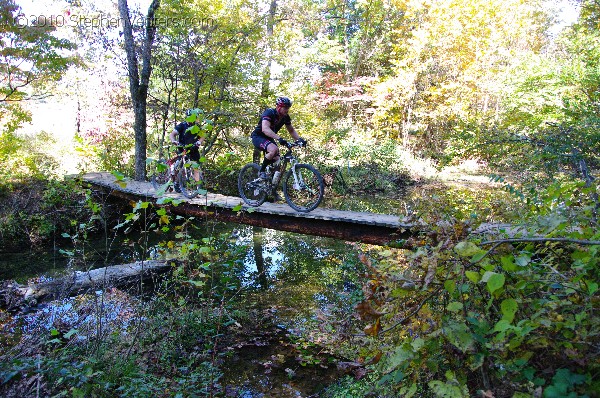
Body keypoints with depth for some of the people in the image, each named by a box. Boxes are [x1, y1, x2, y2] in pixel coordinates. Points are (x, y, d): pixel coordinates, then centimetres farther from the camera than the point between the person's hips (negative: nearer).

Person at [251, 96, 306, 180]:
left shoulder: (285, 117, -6)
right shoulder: (269, 113, -27)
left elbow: (291, 130, 5)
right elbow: (265, 129, -42)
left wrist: (300, 139, -15)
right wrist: (279, 138, -55)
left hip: (269, 138, 8)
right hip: (258, 137, -7)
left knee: (276, 160, -6)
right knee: (274, 149, -33)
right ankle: (261, 171, -16)